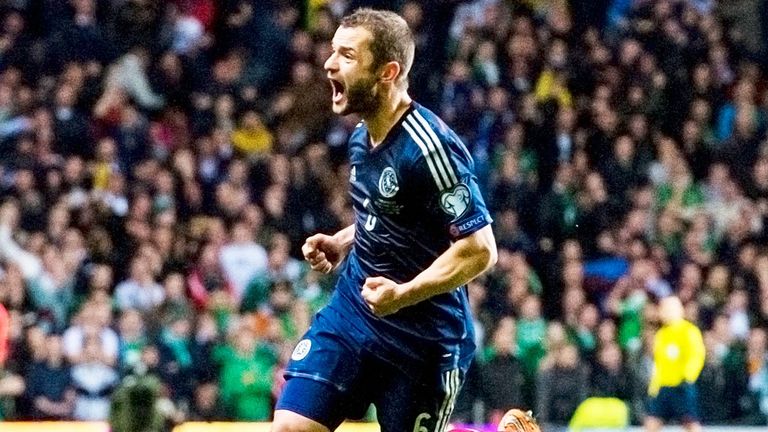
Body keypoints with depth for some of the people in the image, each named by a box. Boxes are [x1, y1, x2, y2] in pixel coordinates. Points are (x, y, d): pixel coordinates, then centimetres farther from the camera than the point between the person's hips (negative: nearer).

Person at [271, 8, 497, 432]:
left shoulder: (429, 147, -20)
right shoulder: (361, 139, 7)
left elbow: (479, 249, -22)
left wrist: (403, 294, -31)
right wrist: (340, 243, 7)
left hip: (423, 335, -7)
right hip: (350, 310, 7)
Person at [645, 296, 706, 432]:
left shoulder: (690, 331, -5)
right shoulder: (661, 334, 16)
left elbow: (697, 356, -14)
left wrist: (688, 378, -27)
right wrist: (653, 385, 16)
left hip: (682, 388, -7)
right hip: (663, 388, 7)